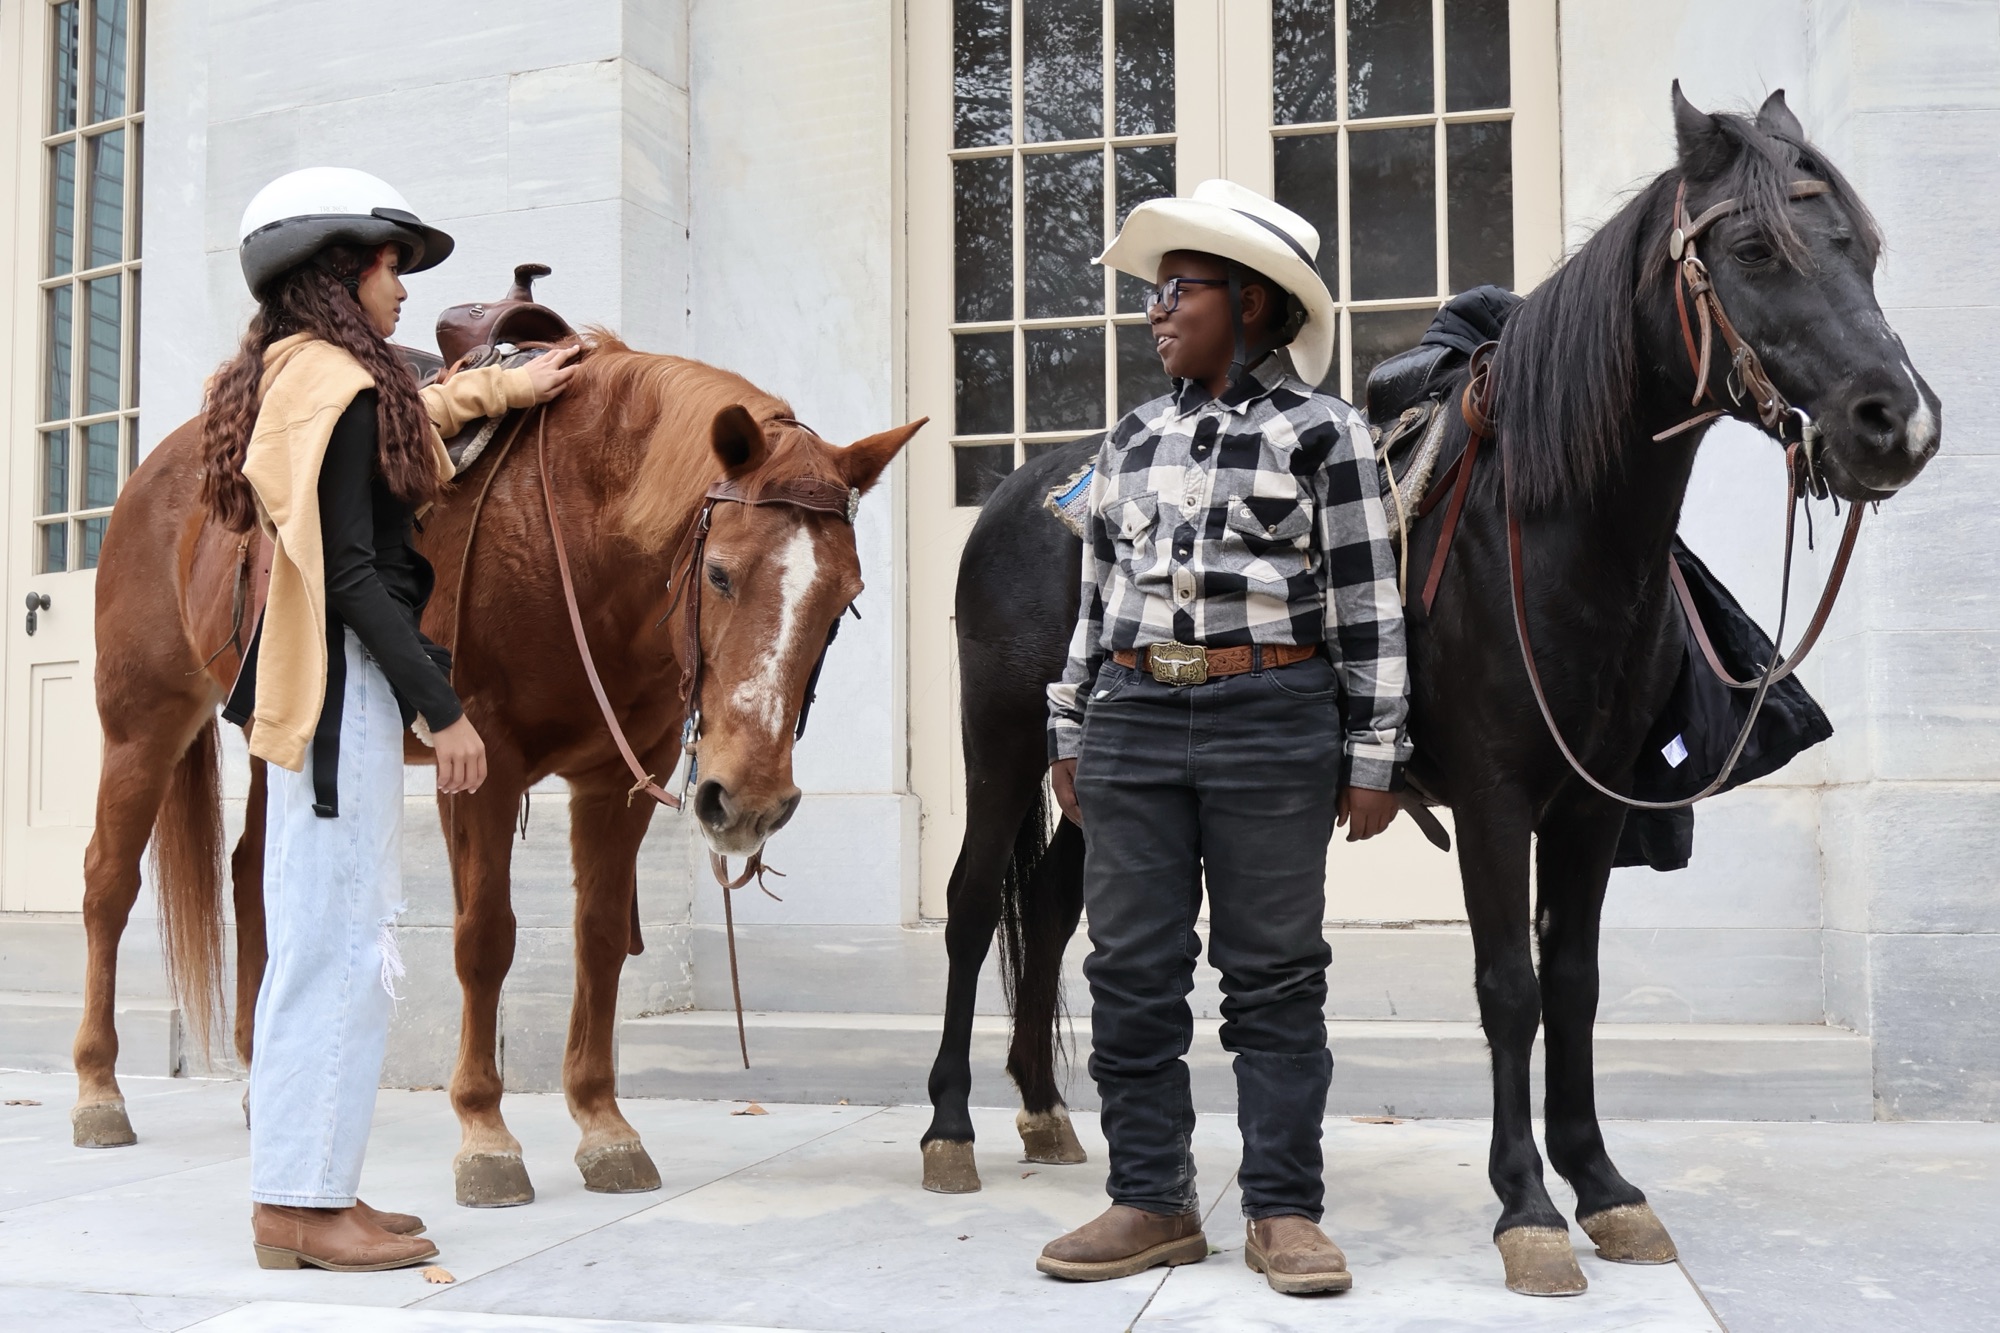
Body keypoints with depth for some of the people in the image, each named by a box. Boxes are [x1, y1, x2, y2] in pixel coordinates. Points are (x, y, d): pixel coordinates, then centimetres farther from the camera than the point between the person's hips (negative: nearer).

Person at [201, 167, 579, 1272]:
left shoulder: (299, 381, 16)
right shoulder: (339, 383, -12)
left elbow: (406, 417, 38)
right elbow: (352, 575, -18)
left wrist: (506, 388, 44)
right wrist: (442, 708, -18)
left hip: (324, 691, 10)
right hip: (345, 690, -10)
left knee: (326, 945, 12)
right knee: (336, 943, -6)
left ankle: (308, 1188, 19)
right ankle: (300, 1202, 1)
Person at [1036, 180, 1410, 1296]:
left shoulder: (1324, 432, -1)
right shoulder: (1134, 439, 14)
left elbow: (1369, 607, -3)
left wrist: (1375, 757, -7)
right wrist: (1070, 732, 15)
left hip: (1272, 720, -5)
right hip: (1133, 719, 5)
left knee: (1277, 973, 3)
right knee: (1131, 971, 6)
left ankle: (1284, 1210, 13)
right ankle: (1152, 1202, 17)